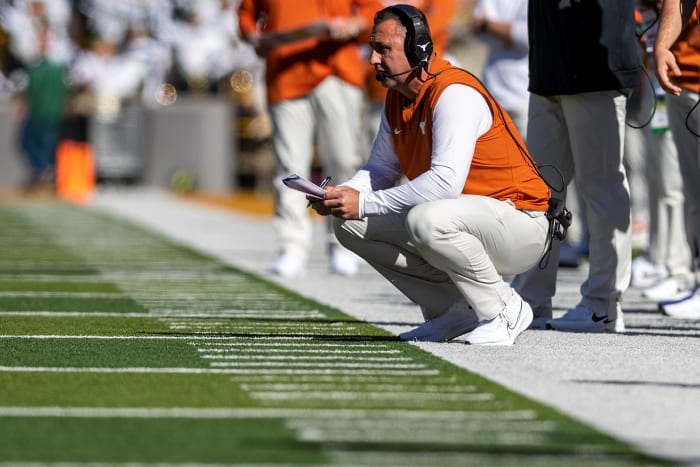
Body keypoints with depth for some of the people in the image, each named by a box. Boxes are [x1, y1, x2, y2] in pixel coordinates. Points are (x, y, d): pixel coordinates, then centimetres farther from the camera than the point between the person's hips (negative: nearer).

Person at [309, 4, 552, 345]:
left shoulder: (455, 93, -21)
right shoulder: (396, 98, 8)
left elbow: (446, 181, -32)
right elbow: (382, 169, 13)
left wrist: (365, 203, -29)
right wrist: (342, 194, -10)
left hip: (520, 224, -10)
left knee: (426, 220, -38)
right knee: (350, 223, 0)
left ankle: (504, 310, -14)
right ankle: (456, 313, 3)